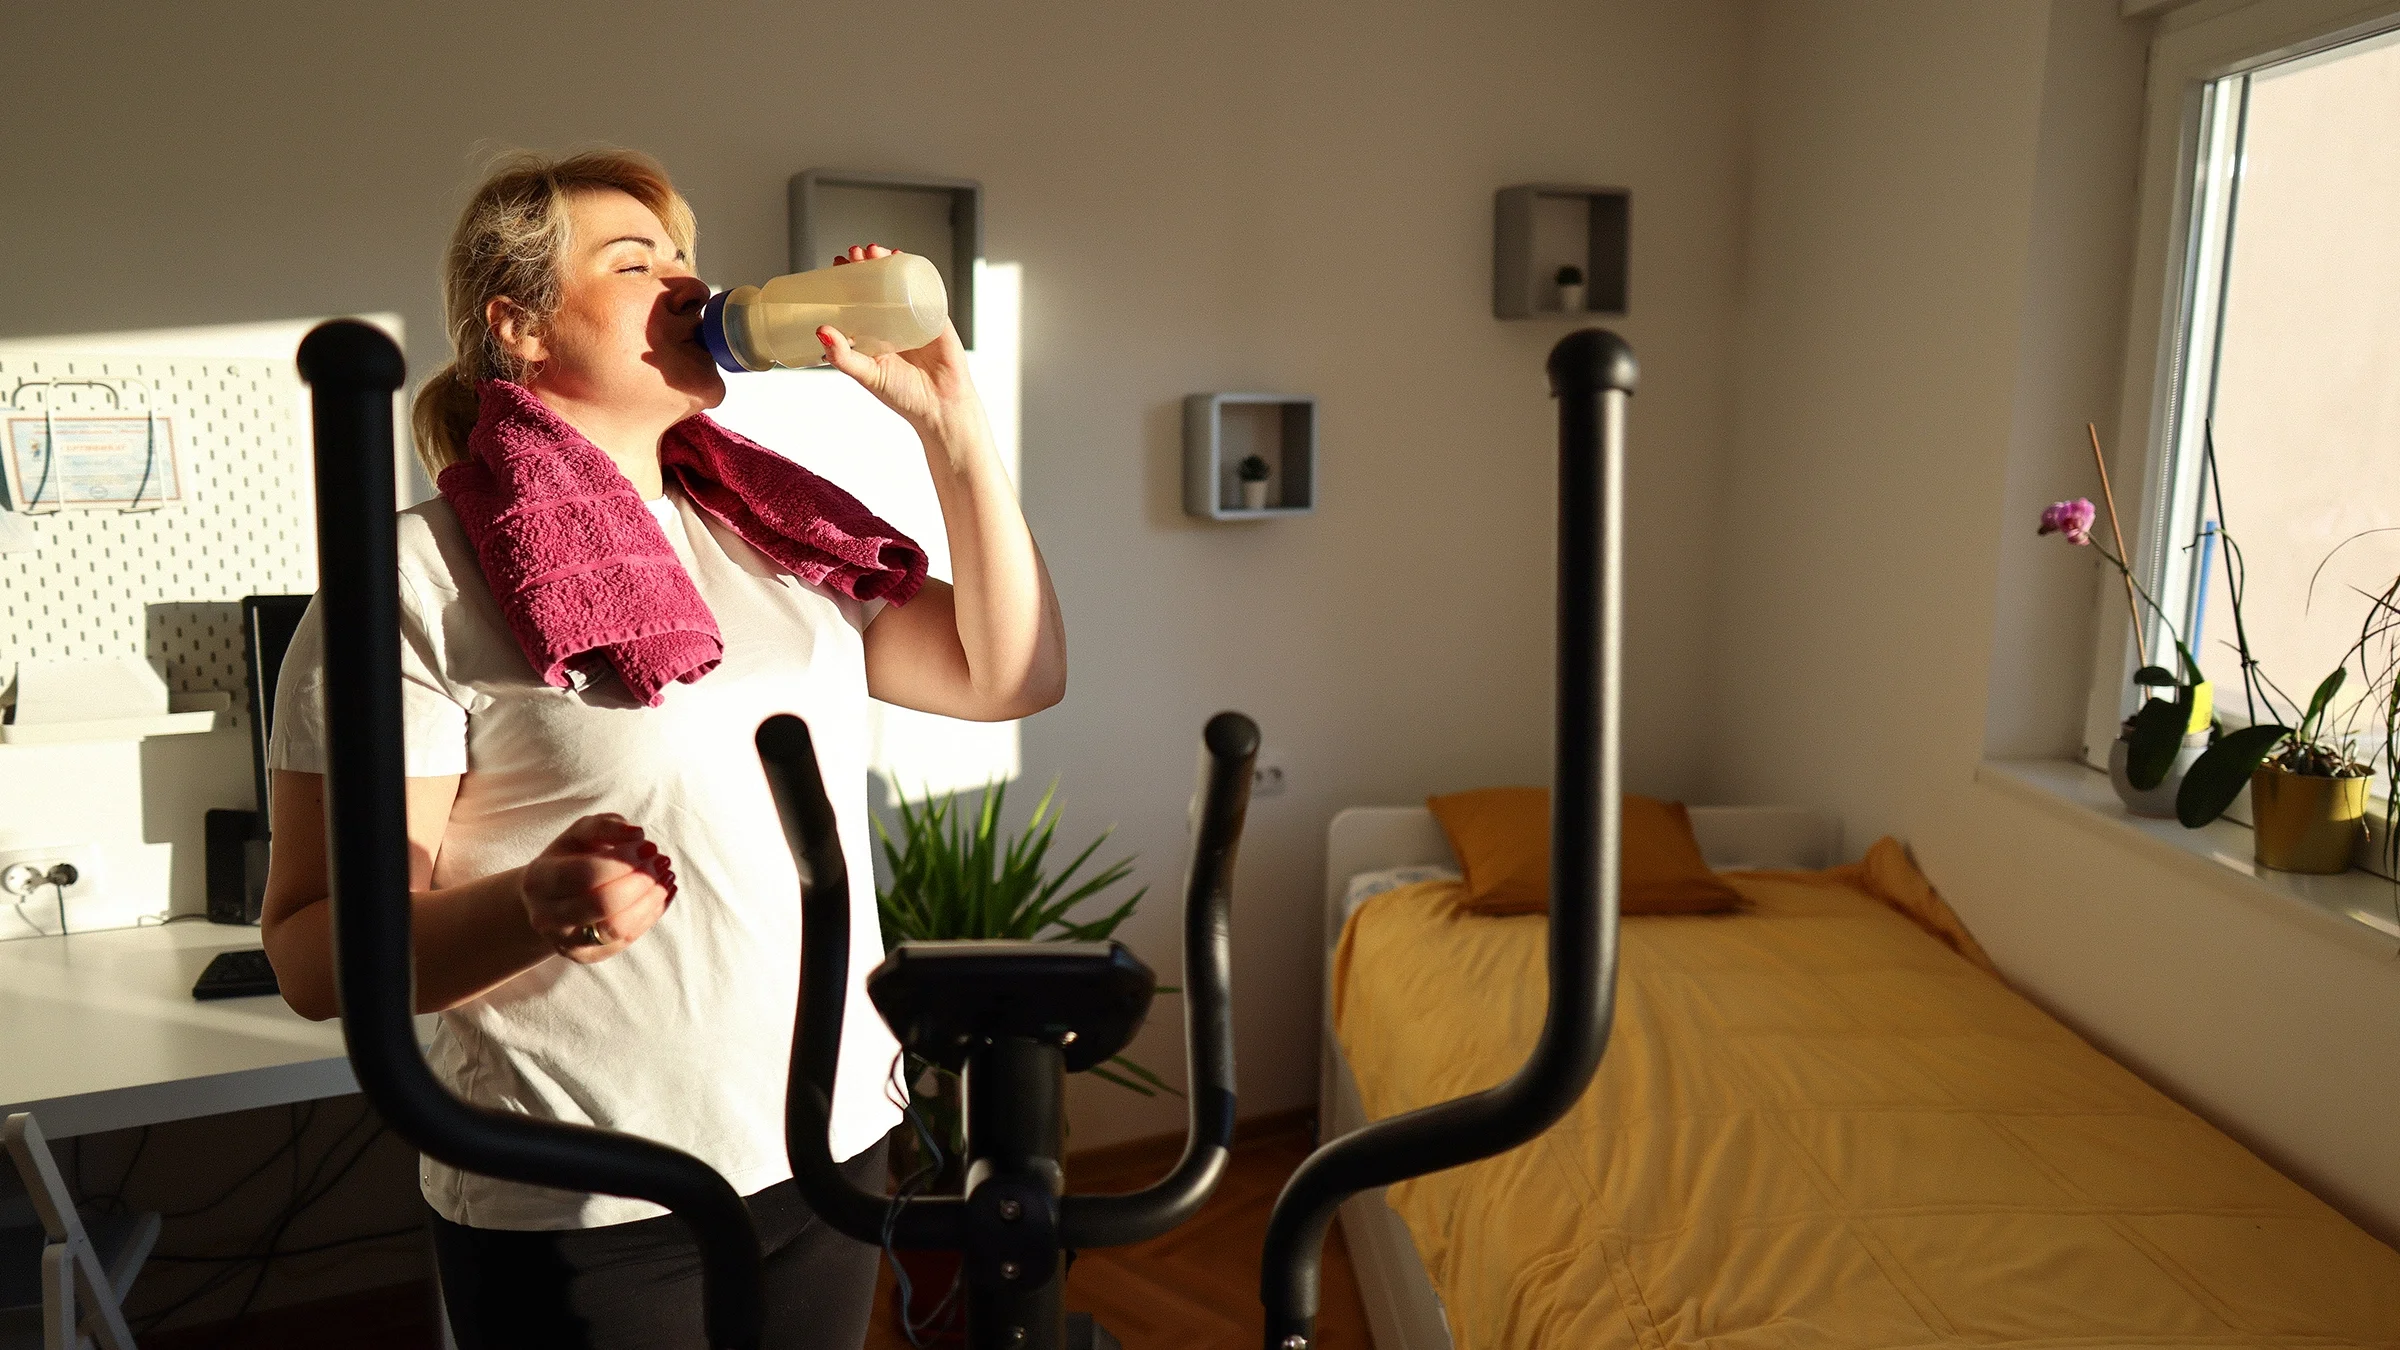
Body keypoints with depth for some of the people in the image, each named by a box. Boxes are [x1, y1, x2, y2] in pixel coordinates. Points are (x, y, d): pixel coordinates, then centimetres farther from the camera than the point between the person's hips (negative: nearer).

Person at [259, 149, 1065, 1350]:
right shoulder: (419, 578, -11)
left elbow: (1013, 676, 4)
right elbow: (313, 949, -12)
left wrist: (949, 419, -1)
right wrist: (534, 911, -32)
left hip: (834, 1145, 6)